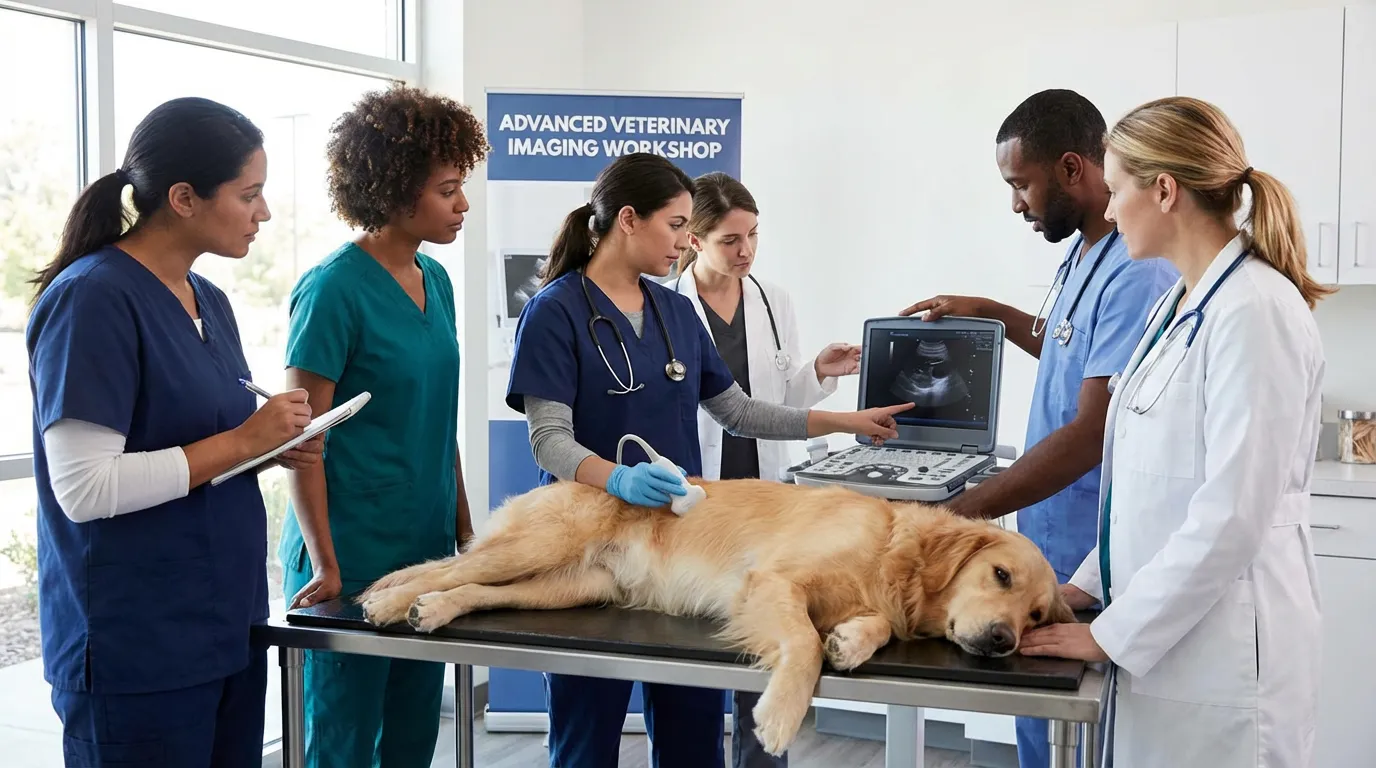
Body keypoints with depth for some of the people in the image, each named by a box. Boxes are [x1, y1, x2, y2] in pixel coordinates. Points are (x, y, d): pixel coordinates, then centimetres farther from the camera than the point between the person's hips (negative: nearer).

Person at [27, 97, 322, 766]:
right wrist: (242, 441, -17)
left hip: (228, 628, 8)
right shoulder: (93, 298, -15)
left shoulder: (208, 300, 10)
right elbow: (84, 487, -22)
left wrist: (273, 445, 2)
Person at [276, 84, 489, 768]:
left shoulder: (435, 280, 8)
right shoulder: (335, 289, -14)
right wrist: (325, 566, -16)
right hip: (352, 559, -7)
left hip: (428, 553, 7)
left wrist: (466, 532, 13)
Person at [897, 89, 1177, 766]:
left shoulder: (1138, 274, -23)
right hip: (1045, 544, 9)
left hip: (1087, 564, -9)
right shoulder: (1081, 256, 8)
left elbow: (1090, 435, -27)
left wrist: (952, 515, -27)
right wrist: (995, 315, 17)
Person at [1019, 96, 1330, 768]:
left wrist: (1112, 633, -16)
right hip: (1158, 633, 8)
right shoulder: (1178, 305, 10)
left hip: (1220, 650, -8)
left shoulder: (1253, 309, -18)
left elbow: (1233, 514, -22)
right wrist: (1088, 585, 10)